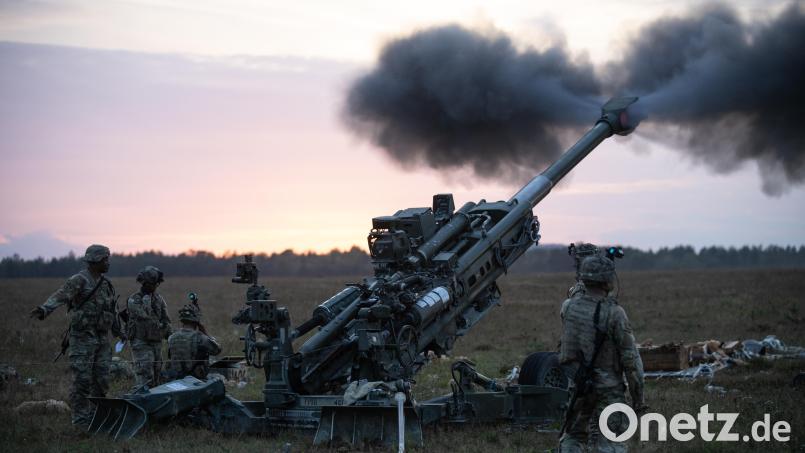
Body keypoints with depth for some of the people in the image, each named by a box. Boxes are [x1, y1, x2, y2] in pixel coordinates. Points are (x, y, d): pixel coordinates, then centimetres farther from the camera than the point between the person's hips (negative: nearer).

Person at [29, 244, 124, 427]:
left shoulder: (105, 284, 13)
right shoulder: (78, 281, -11)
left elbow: (112, 309, 26)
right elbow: (60, 296, -27)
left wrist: (118, 331, 36)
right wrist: (44, 310, -45)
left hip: (102, 340, 7)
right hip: (82, 339, -7)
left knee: (101, 380, 8)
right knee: (82, 380, -5)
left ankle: (94, 416, 19)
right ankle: (80, 418, 2)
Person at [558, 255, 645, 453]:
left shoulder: (568, 307, -3)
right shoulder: (614, 313, -17)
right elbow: (631, 360, -15)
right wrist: (638, 398, -7)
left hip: (576, 385, 5)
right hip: (607, 390, -5)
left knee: (572, 437, 18)